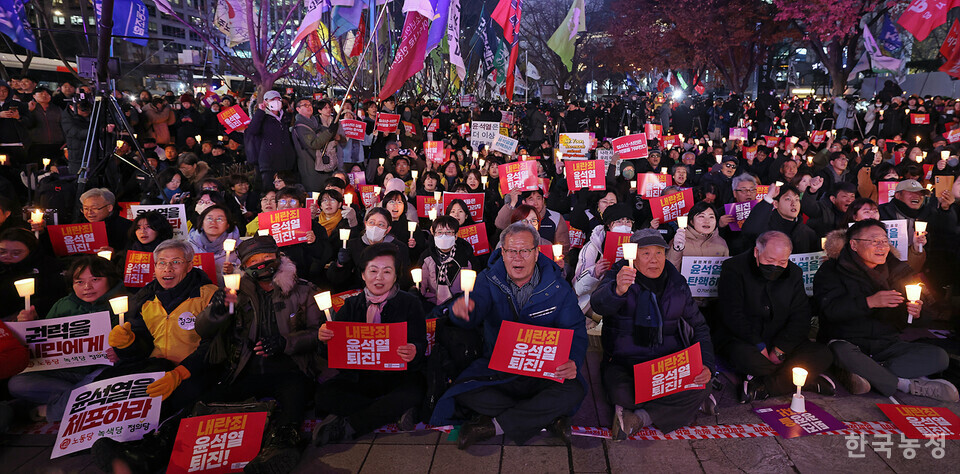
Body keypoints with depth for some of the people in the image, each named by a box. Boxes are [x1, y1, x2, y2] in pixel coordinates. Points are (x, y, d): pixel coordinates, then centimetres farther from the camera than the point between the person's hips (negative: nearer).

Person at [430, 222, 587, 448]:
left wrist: (573, 362, -25)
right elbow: (475, 310, -18)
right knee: (463, 393, -27)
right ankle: (549, 418, -18)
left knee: (573, 392, -31)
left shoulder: (558, 288, -2)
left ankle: (494, 425, -19)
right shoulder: (488, 281, -1)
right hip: (496, 369, 1)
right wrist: (461, 309, -46)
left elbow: (576, 331, -1)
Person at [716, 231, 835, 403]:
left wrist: (779, 350, -11)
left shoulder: (794, 273, 7)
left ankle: (763, 387, -26)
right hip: (742, 340, -4)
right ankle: (808, 380, -15)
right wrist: (761, 347, -20)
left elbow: (801, 318, 3)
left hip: (782, 342, 5)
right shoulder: (733, 268, -7)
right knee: (746, 357, -38)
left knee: (824, 356, -19)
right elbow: (732, 315, -14)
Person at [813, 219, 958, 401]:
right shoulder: (832, 270, -3)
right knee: (843, 353, -39)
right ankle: (906, 384, -19)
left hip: (887, 345, 6)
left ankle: (866, 373, -26)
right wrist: (870, 302, -27)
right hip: (848, 342, -6)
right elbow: (831, 309, -18)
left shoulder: (894, 270, 13)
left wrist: (915, 312, -7)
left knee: (939, 357, -15)